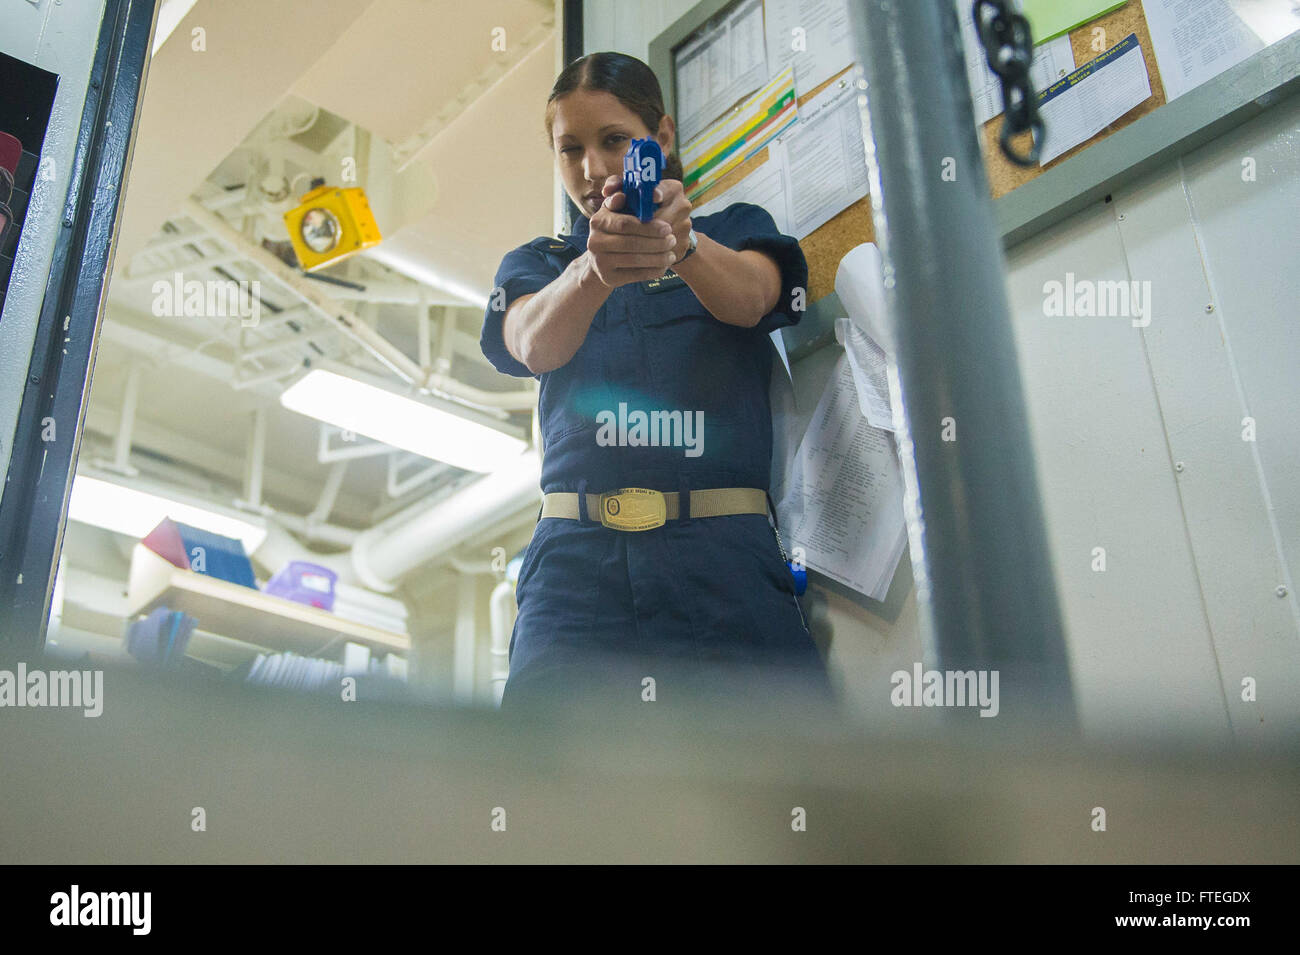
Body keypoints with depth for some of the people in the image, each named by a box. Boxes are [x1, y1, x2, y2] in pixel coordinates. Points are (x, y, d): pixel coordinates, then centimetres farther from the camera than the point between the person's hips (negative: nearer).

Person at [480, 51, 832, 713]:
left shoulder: (737, 230, 18)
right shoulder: (535, 263, 20)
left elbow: (749, 298, -6)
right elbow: (534, 344, -4)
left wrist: (680, 242, -29)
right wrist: (592, 271, -26)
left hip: (725, 561, 0)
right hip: (578, 560, 1)